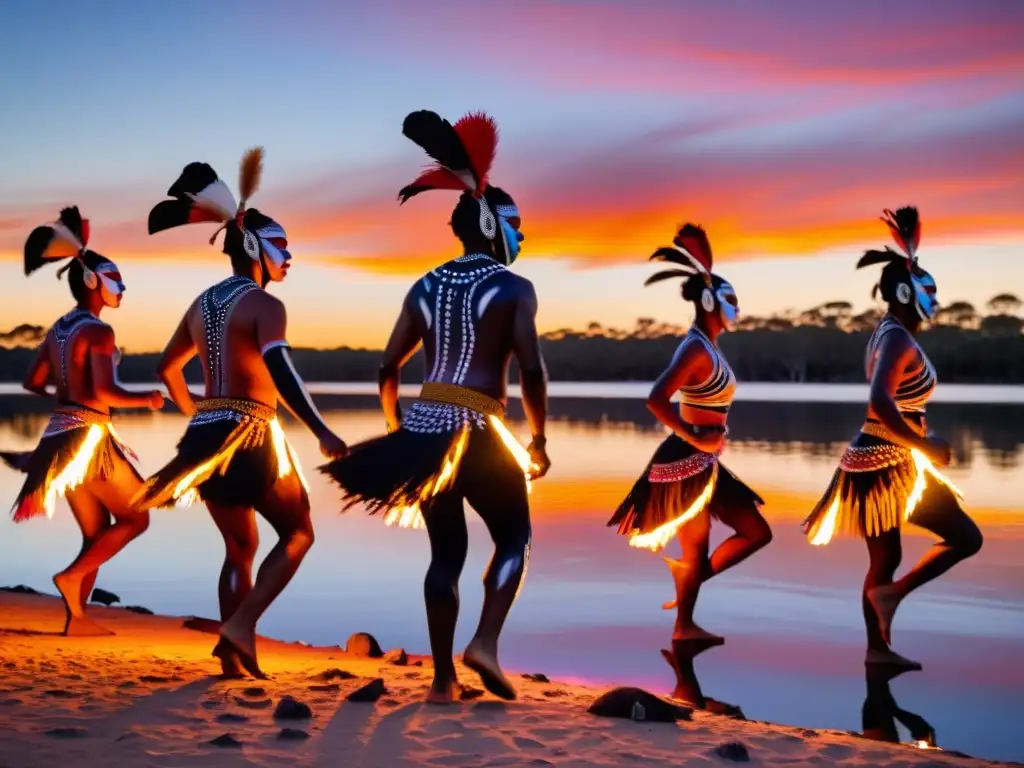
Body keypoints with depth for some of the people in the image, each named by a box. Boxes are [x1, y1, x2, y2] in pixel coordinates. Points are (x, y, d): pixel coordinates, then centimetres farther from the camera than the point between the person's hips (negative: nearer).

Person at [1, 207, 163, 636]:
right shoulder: (97, 331, -14)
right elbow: (104, 393, -22)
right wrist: (146, 400, -7)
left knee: (97, 532, 15)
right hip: (88, 438, -9)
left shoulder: (59, 328, 11)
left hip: (61, 435, 9)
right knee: (135, 518, 5)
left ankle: (76, 617, 12)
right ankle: (72, 576, -7)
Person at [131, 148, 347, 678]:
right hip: (251, 434, -7)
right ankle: (241, 625, -7)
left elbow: (168, 367, 23)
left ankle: (233, 655, 12)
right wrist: (321, 432, -29)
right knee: (298, 533, 9)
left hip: (207, 433, 7)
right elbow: (279, 371, -25)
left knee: (239, 546, 17)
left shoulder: (202, 304, 14)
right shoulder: (265, 305, -10)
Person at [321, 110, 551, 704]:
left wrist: (398, 430, 24)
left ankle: (443, 678, 14)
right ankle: (485, 643, -4)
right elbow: (532, 369, -13)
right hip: (478, 432, -5)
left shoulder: (425, 288, 13)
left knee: (447, 553, 15)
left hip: (424, 426, 5)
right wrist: (539, 441, -3)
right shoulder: (514, 288, -3)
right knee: (515, 539, 16)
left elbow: (389, 368, 12)